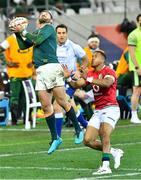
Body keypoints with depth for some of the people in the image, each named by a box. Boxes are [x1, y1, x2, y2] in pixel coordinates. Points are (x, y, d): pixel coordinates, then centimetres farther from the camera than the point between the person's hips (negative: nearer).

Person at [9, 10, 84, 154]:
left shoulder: (49, 28, 6)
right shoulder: (35, 32, 26)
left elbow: (37, 40, -9)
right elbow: (23, 46, 18)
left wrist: (23, 31, 0)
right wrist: (17, 33, 7)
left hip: (51, 66, -6)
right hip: (40, 71, 6)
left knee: (62, 102, -8)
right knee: (46, 106, 0)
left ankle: (78, 130, 5)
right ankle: (55, 138, 5)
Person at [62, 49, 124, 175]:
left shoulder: (109, 72, -7)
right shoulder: (90, 74, 15)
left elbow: (107, 83, -30)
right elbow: (77, 85, 7)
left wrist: (89, 79, -36)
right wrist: (69, 78, -12)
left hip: (110, 109, -8)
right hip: (98, 111, 8)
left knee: (104, 134, -28)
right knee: (88, 141, 1)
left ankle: (105, 166, -33)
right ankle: (114, 152, 17)